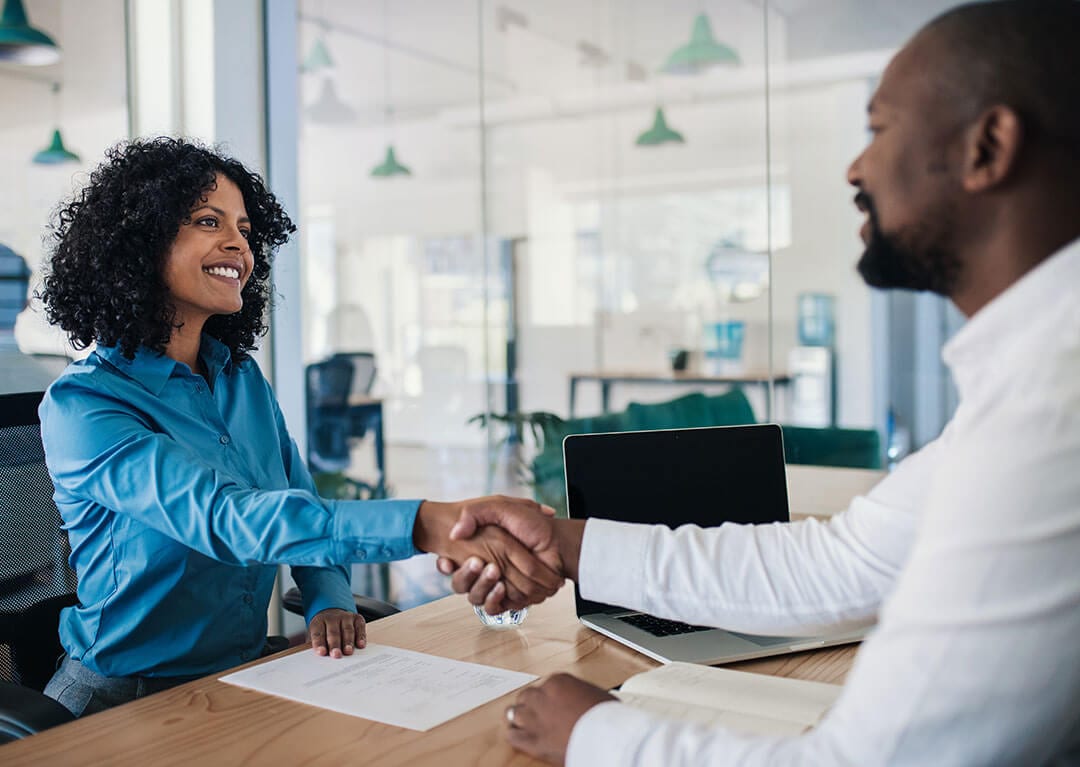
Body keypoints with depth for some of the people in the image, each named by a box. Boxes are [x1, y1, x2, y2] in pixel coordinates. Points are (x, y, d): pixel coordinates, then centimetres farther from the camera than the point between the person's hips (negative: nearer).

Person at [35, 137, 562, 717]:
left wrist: (330, 604, -9)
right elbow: (221, 518, -29)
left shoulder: (244, 379, 8)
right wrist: (425, 525, -41)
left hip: (246, 674, 6)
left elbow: (305, 511, 13)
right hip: (127, 698, -5)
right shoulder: (80, 406, -14)